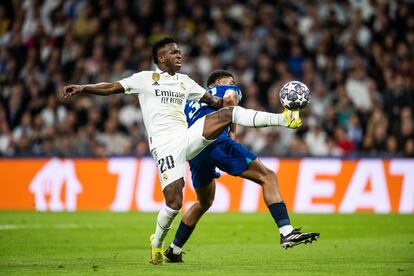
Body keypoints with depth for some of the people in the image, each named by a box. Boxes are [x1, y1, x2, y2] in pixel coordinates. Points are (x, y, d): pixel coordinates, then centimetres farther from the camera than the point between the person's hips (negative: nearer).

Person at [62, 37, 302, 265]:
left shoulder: (184, 81, 20)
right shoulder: (145, 79, 6)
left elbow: (211, 100, 25)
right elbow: (111, 88, 1)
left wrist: (225, 101, 7)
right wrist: (82, 88, -10)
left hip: (188, 138, 4)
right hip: (164, 145, -4)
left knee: (228, 112, -15)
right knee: (174, 202, -13)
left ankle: (284, 119, -20)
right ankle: (157, 243, 13)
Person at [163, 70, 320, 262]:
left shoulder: (191, 102, 38)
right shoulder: (229, 90, 22)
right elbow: (229, 98, -5)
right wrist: (232, 130, 2)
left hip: (193, 151, 6)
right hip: (216, 140, -6)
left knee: (204, 203, 29)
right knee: (267, 178, -4)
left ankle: (174, 250, 31)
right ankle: (286, 232, -21)